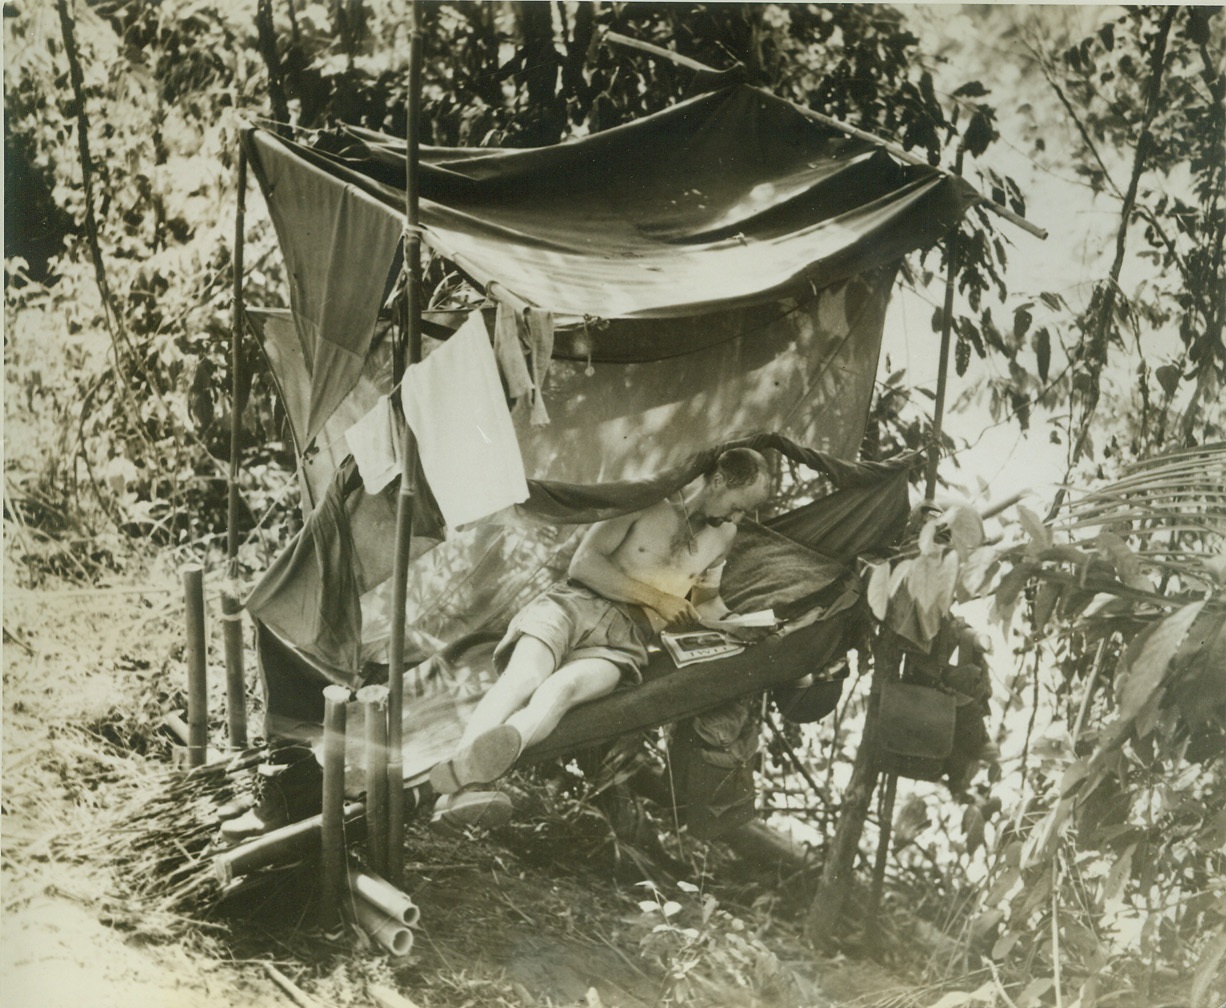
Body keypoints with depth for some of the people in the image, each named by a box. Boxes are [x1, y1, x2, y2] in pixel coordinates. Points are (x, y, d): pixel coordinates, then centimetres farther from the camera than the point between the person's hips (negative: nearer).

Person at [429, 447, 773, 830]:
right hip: (573, 604, -1)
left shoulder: (724, 536, 19)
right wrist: (656, 599, -7)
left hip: (624, 638, 1)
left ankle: (464, 771, -65)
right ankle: (458, 791, -55)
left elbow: (707, 601, 33)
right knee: (526, 676, -36)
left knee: (561, 689, -34)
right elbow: (583, 564, -4)